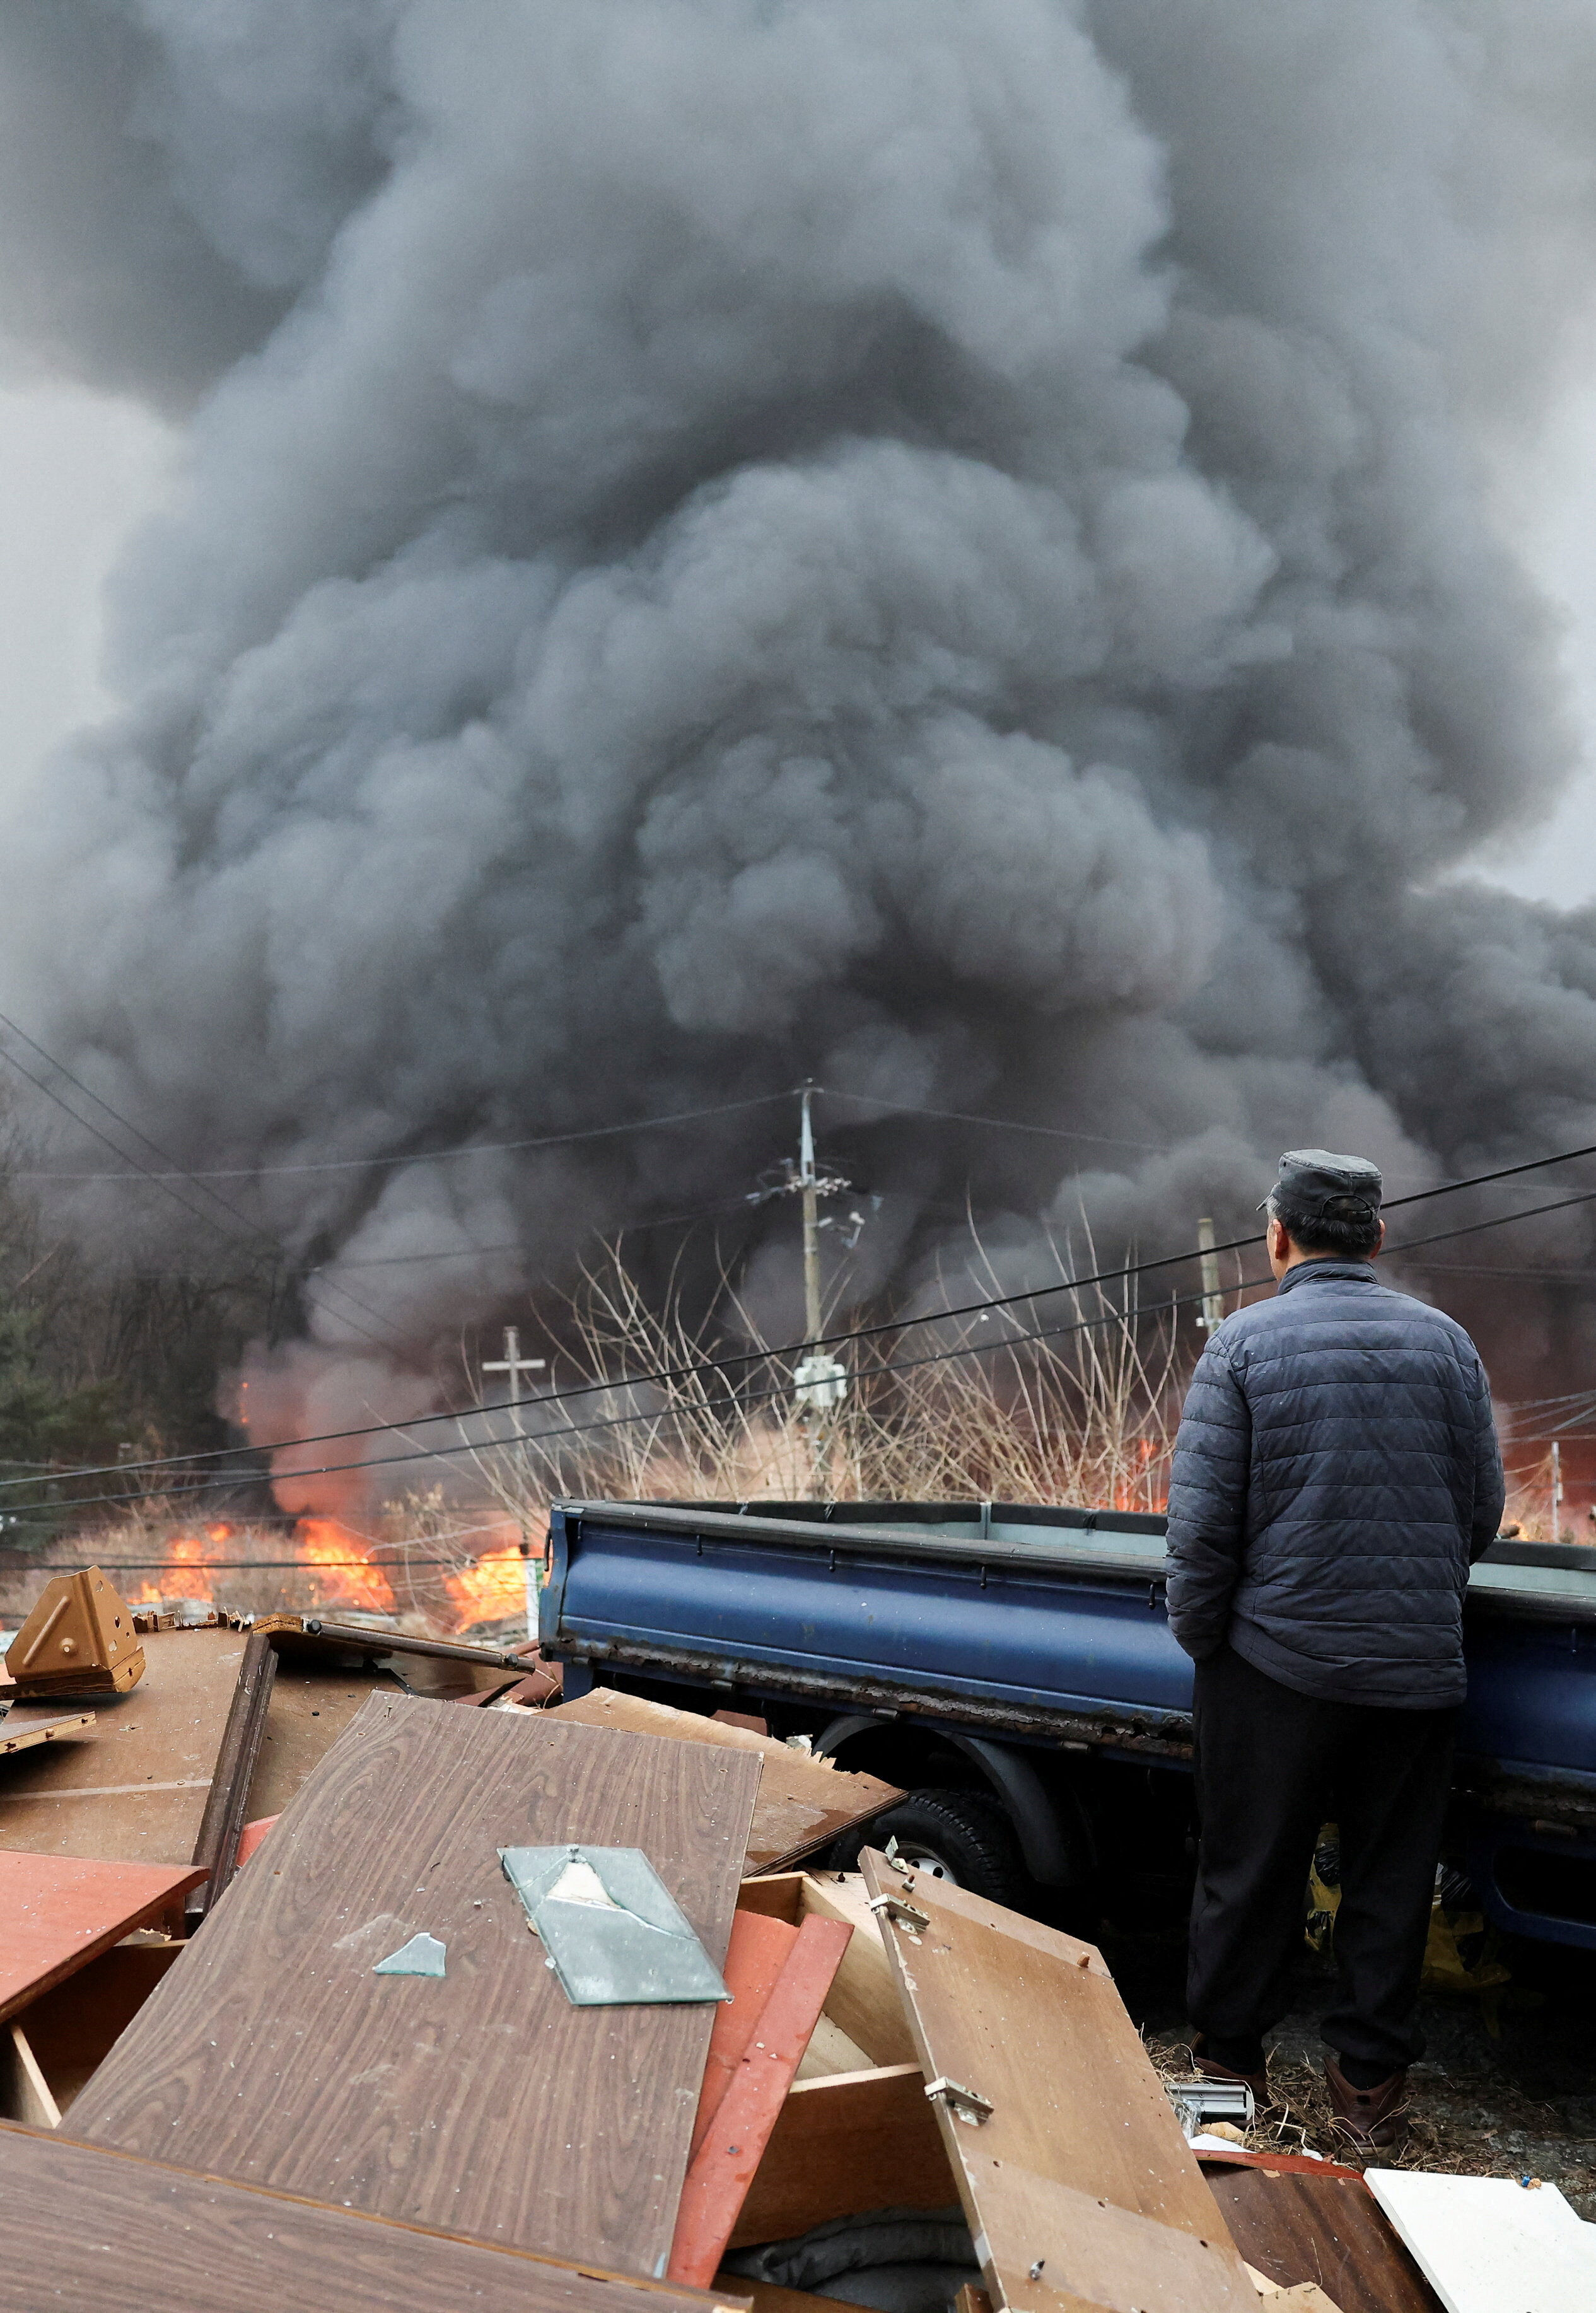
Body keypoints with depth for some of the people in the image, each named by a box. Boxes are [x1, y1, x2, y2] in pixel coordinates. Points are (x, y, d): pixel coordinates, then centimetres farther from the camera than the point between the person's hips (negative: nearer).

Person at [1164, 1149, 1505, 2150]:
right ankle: (1372, 2082, 25)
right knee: (1392, 1881, 15)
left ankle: (1231, 2060, 25)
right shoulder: (1445, 1341, 0)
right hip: (1418, 1670, 2)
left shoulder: (1244, 1343, -8)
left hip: (1276, 1663, -2)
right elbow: (1483, 1512, 5)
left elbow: (1202, 1524, -10)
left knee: (1249, 1878, 13)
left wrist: (1200, 1636, 5)